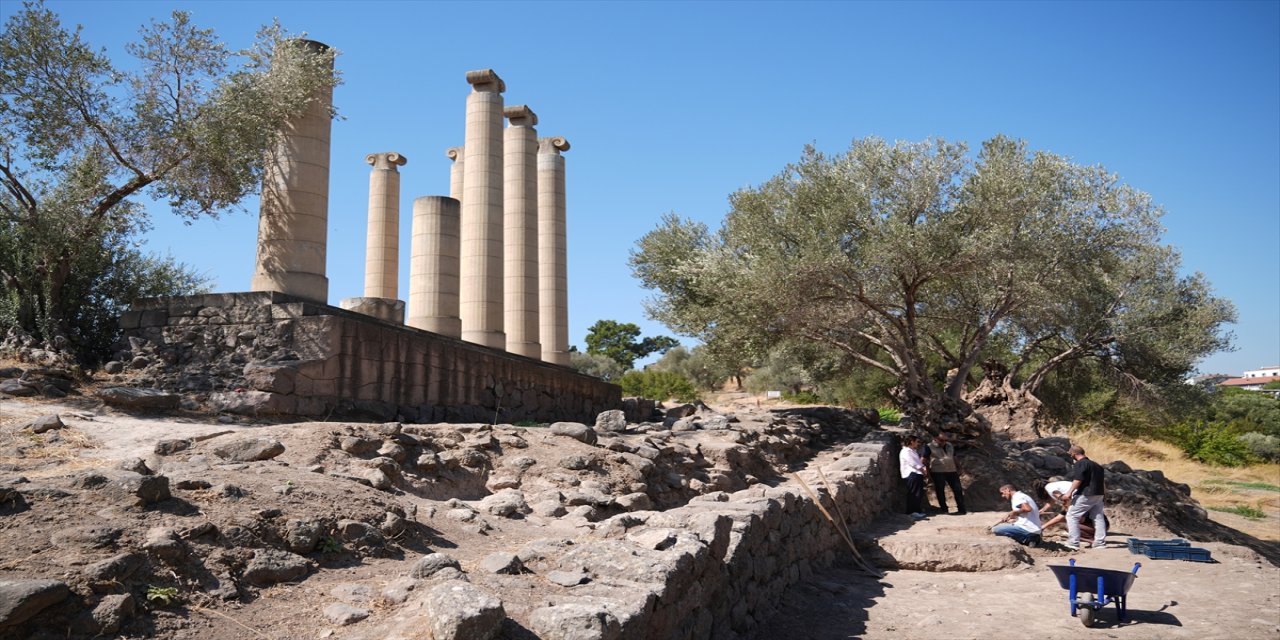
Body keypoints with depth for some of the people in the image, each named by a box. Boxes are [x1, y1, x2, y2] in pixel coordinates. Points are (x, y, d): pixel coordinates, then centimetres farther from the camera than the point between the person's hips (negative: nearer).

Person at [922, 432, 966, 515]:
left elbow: (954, 458, 21)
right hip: (938, 473, -4)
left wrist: (958, 469, 15)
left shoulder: (950, 446, 14)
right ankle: (944, 509, 12)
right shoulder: (929, 447, -4)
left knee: (958, 490, 2)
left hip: (952, 471, 5)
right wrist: (928, 473, -9)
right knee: (940, 491, 1)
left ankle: (961, 509, 8)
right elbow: (925, 461, -5)